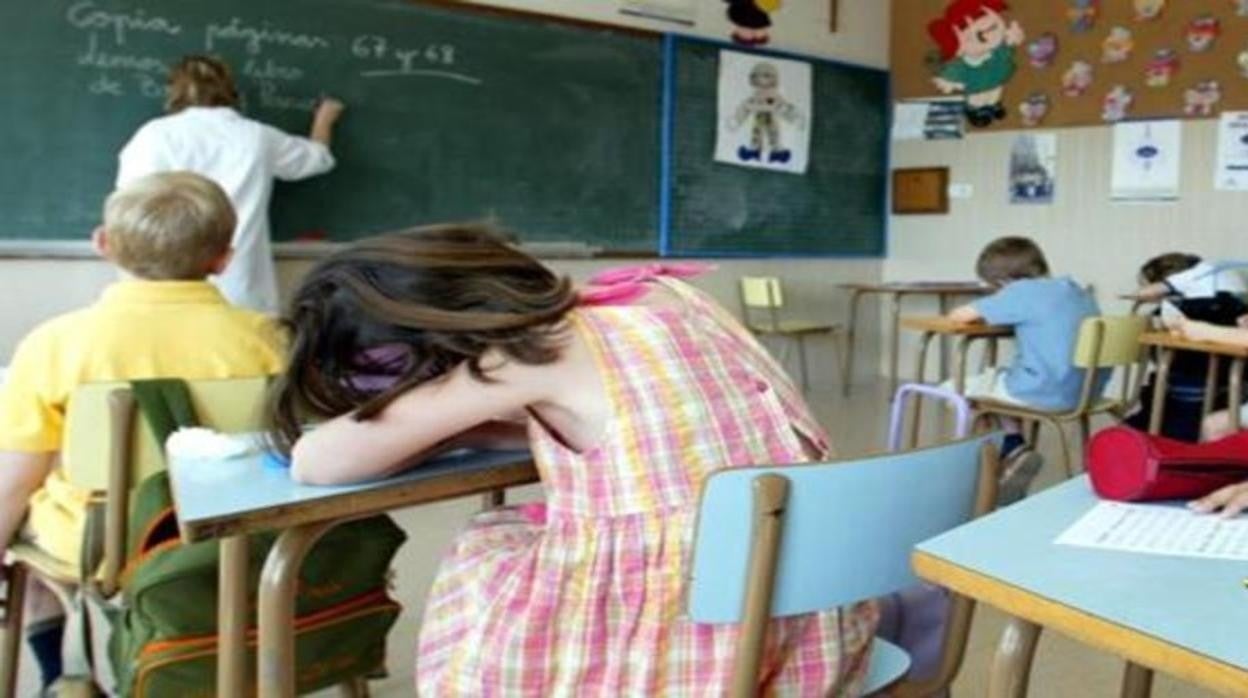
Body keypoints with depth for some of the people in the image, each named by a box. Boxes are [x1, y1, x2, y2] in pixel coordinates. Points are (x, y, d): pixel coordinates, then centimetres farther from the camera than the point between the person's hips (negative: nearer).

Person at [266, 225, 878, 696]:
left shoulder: (522, 355, -12)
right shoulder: (650, 291, 8)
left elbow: (316, 462, -7)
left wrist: (439, 427, 10)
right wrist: (457, 427, 14)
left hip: (696, 648, -7)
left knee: (484, 557, 16)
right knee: (531, 536, 25)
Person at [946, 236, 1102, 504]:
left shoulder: (1022, 291, -10)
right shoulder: (1075, 289, 14)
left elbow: (959, 315, -6)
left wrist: (985, 313, 15)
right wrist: (996, 314, 23)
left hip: (1048, 393, -9)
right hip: (1086, 389, 9)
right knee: (994, 378, 30)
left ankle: (1012, 451, 11)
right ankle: (1013, 453, 22)